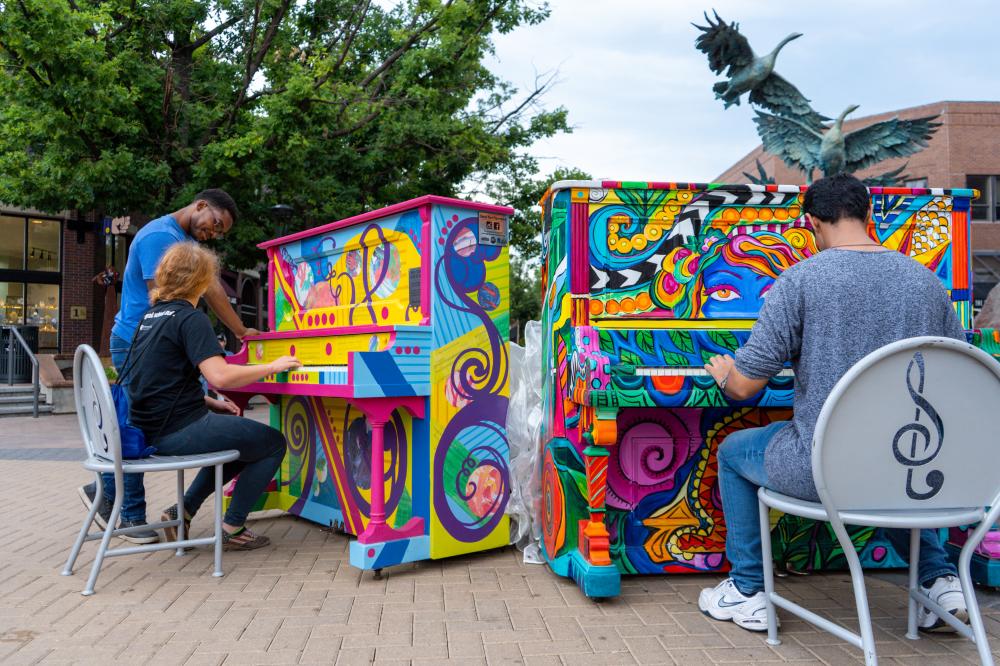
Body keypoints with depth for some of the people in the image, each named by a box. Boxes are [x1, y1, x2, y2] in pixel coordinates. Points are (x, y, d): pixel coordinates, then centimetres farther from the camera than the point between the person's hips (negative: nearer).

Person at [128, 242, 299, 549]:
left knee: (243, 442, 28)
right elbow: (220, 377, -27)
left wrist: (211, 404, 13)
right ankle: (232, 528, 7)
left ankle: (183, 511, 20)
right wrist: (272, 366, -14)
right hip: (178, 432, -9)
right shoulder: (191, 318, -15)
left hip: (152, 428, 9)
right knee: (274, 443, 4)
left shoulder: (150, 316, 13)